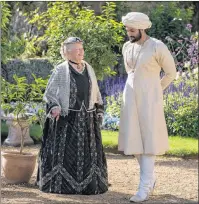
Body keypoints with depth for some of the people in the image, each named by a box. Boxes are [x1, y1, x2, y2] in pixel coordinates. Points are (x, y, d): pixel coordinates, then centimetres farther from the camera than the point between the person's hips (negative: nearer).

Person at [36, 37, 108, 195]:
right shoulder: (61, 70, -2)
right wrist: (54, 107, -17)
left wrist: (99, 112, 13)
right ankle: (60, 184, 4)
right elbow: (49, 93, -1)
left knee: (88, 151, 6)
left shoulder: (89, 69, 12)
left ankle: (88, 184, 14)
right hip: (66, 117, -4)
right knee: (64, 151, -3)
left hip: (87, 118, 5)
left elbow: (96, 94, 19)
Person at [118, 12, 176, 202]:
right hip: (131, 98, 6)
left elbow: (171, 73, -1)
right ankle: (150, 178, 24)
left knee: (148, 140, -6)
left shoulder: (157, 47, -12)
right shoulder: (127, 47, 6)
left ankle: (144, 187, -5)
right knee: (135, 139, 7)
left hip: (149, 99, -6)